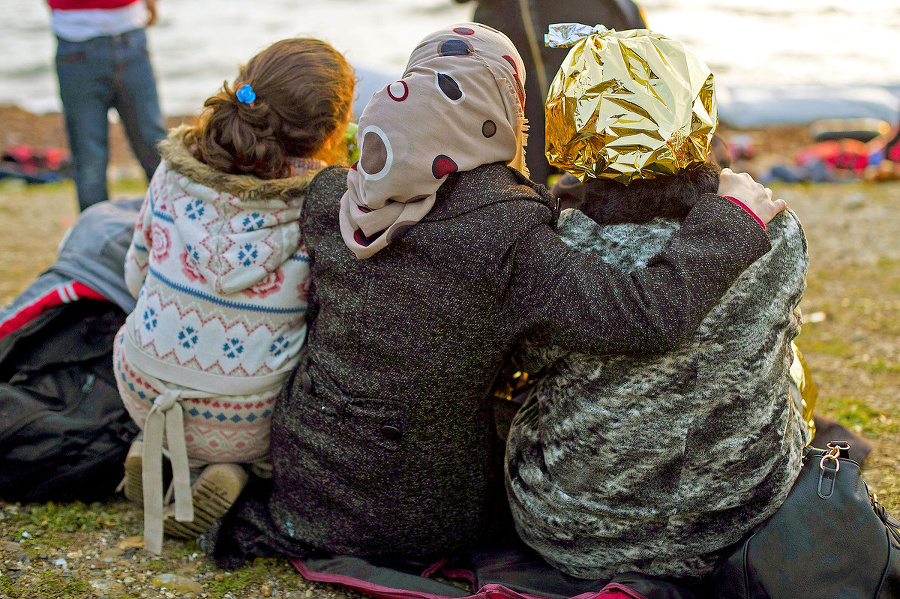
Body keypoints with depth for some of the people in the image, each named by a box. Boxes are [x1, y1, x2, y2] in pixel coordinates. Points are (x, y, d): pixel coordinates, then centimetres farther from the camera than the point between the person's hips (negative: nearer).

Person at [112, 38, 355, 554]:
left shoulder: (177, 167, -7)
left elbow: (137, 277, 6)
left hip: (142, 392, 5)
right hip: (246, 421, -5)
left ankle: (155, 448, 14)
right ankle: (236, 471, 0)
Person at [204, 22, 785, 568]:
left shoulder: (330, 200, -8)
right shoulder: (511, 241, -25)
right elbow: (651, 314, -32)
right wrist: (732, 217, -18)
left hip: (305, 472, 5)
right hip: (421, 516, -4)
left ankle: (285, 518, 18)